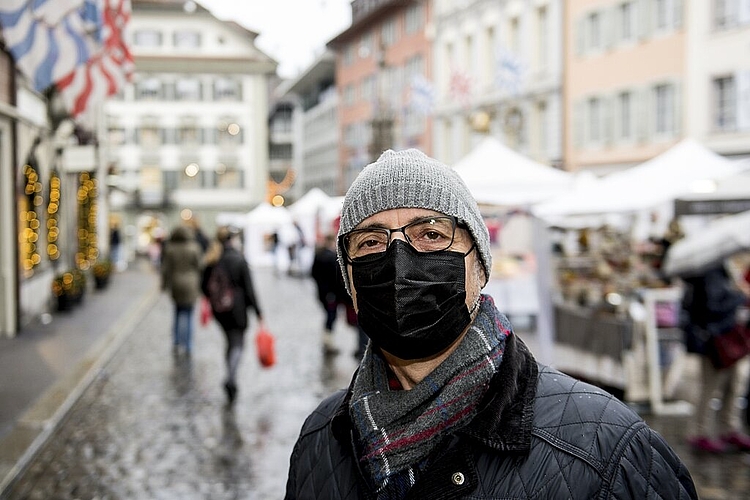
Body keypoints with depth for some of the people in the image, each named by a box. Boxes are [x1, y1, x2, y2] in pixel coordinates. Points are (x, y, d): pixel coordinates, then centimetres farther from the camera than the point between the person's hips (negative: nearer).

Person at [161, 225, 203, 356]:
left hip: (175, 285, 1)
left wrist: (164, 284, 8)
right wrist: (199, 286, 9)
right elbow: (199, 267, -2)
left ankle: (177, 343, 10)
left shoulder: (169, 249, -4)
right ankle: (188, 346, 1)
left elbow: (165, 268, -1)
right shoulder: (194, 248, -6)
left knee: (178, 313, 16)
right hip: (190, 285, -1)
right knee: (188, 315, 3)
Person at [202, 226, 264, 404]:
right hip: (237, 308, -5)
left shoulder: (212, 260, 3)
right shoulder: (239, 259, -12)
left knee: (230, 342, 19)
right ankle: (230, 377, -23)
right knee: (237, 344, 0)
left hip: (219, 309, 5)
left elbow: (204, 286, 8)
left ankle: (232, 381, 18)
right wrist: (258, 312, -6)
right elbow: (249, 288, -11)